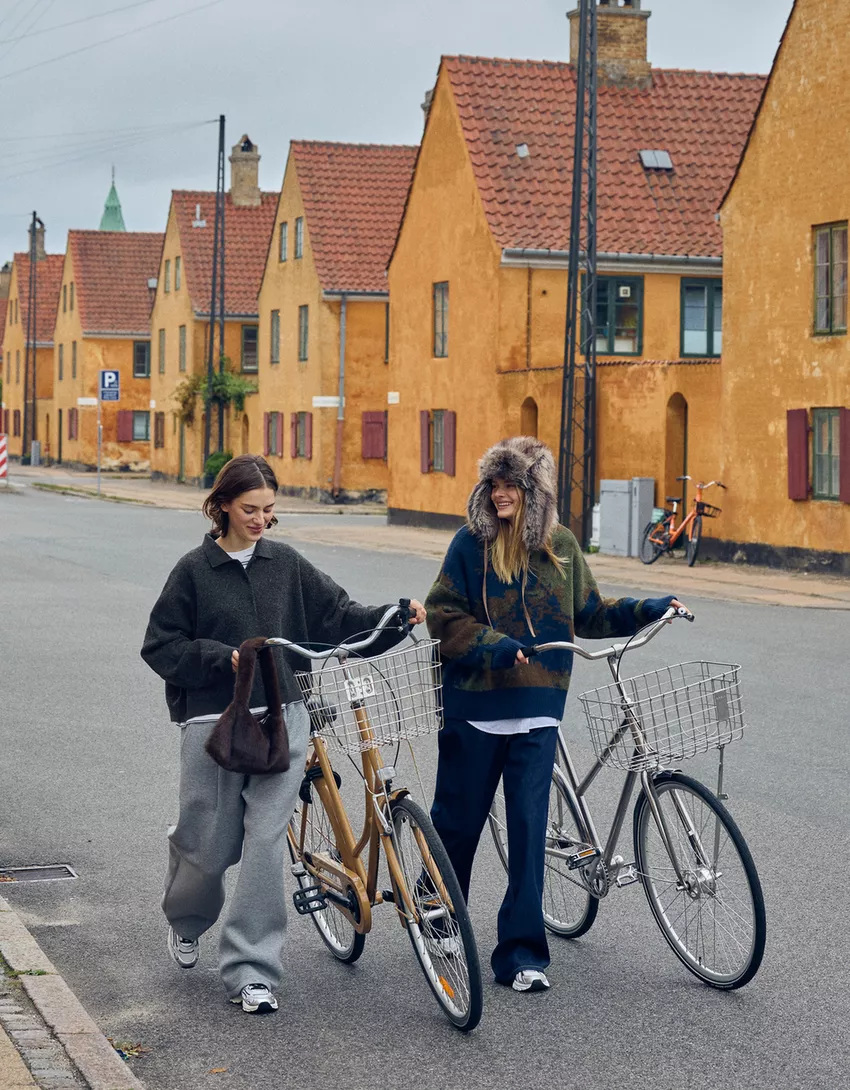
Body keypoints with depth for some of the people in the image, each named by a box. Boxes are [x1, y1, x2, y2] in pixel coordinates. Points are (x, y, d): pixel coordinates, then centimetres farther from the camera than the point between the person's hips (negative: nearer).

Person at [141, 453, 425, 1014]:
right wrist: (225, 658, -13)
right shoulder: (196, 570, -1)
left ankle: (252, 971, 0)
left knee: (267, 842, -6)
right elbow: (161, 646, 0)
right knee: (210, 845, 6)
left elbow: (339, 615, 7)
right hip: (214, 724, -2)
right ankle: (186, 920, 40)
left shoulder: (286, 563, 7)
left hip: (282, 719, 2)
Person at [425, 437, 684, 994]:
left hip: (537, 709, 2)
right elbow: (444, 616, -5)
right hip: (474, 704, -1)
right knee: (458, 820, 10)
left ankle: (522, 952, 4)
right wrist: (493, 645, -19)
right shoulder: (472, 543, -4)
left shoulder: (561, 546, 5)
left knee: (529, 826, -2)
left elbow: (588, 614, 16)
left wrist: (646, 610, 5)